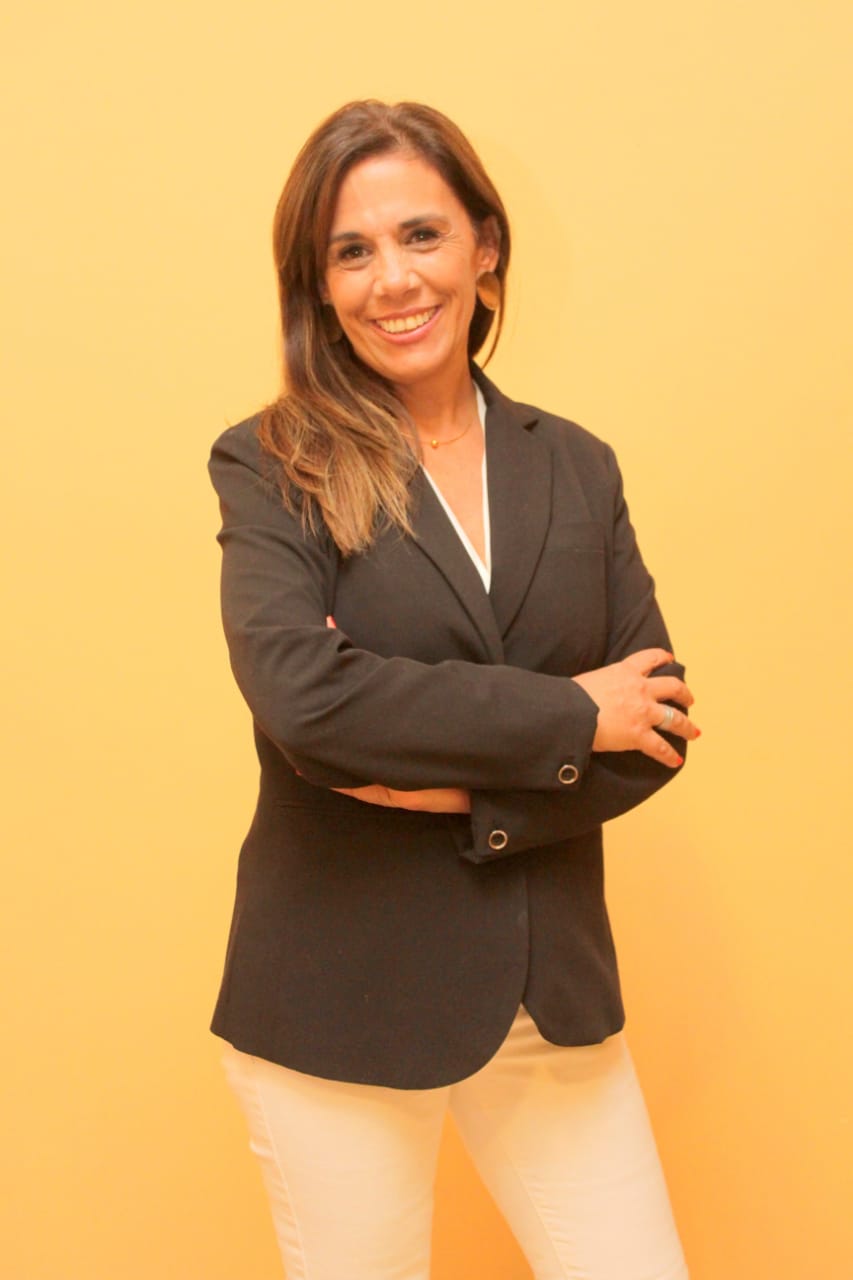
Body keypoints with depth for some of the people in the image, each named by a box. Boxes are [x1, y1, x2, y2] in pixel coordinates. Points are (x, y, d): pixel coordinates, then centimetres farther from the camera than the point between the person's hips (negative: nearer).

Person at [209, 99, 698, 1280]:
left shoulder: (576, 467, 6)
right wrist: (568, 714, -15)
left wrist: (470, 793, -14)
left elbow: (658, 722, 1)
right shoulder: (272, 466, -6)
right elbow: (299, 695, -22)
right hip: (339, 1003, -3)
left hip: (553, 993, 3)